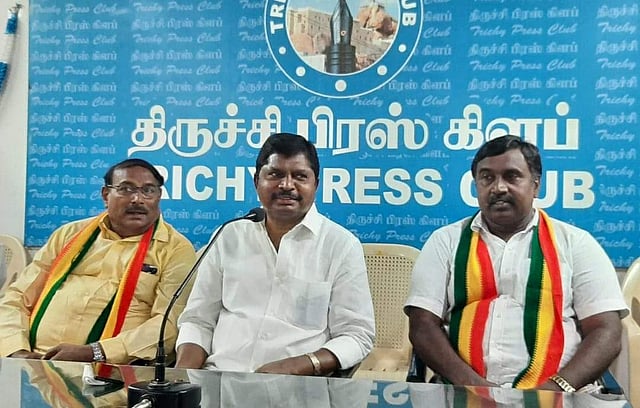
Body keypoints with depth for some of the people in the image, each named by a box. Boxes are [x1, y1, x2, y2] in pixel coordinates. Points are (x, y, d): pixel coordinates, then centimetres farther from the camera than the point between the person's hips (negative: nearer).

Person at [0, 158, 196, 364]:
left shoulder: (176, 250, 2)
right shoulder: (69, 234, 16)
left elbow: (170, 323, -10)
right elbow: (18, 298, 15)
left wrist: (94, 353, -18)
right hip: (35, 364, 5)